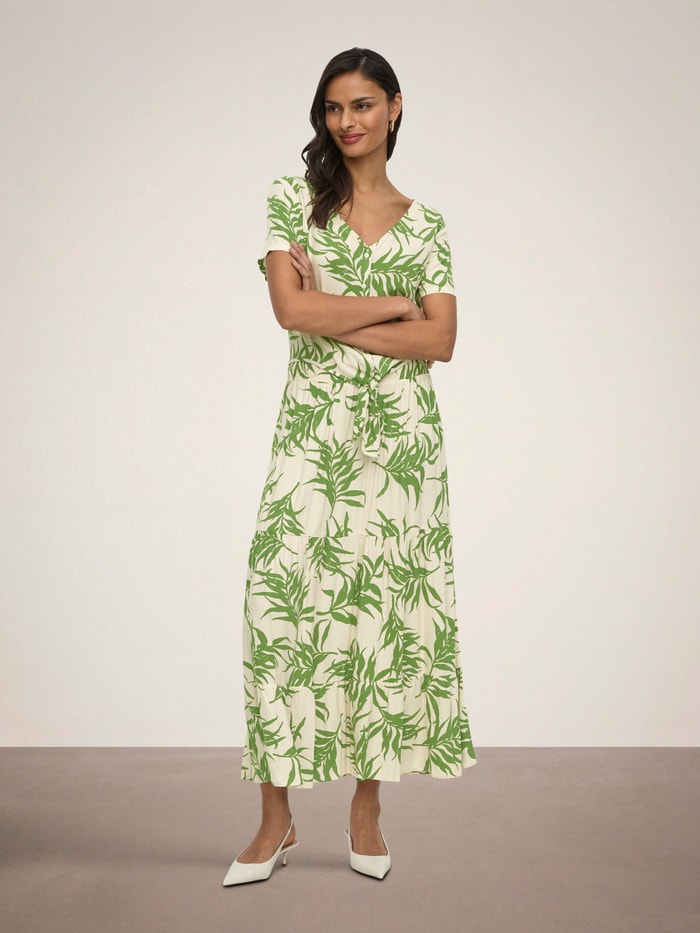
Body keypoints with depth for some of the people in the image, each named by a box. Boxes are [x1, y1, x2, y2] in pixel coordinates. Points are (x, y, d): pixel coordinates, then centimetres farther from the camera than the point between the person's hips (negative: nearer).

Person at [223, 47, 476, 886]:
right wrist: (395, 304, -5)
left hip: (401, 436, 2)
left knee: (389, 605, 3)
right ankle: (276, 821, 9)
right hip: (314, 429, -1)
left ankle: (366, 811, 18)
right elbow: (292, 309, -9)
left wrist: (333, 316, -8)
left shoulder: (424, 224, 11)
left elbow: (440, 342, -1)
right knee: (285, 599, -5)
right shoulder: (291, 200, 7)